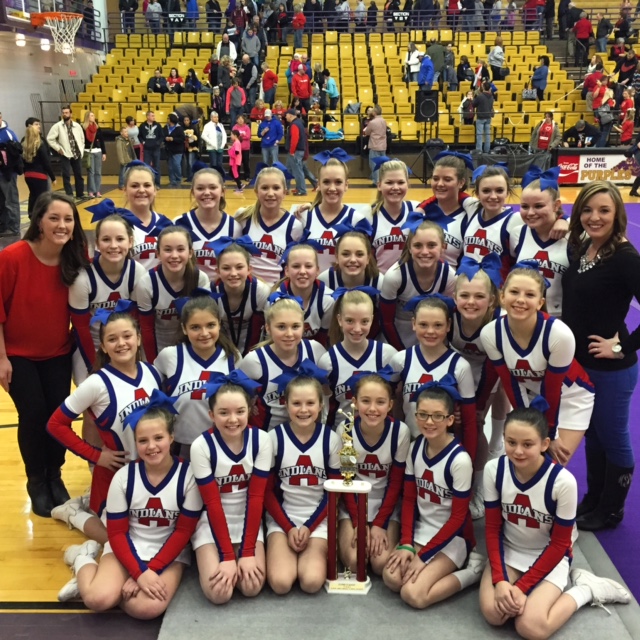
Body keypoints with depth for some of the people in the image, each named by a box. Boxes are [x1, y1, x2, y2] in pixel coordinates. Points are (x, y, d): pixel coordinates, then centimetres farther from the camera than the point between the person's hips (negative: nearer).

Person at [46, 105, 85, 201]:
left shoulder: (77, 126, 5)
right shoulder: (57, 126, -6)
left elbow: (82, 138, 16)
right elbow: (49, 138, -6)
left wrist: (81, 149, 7)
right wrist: (58, 148, -9)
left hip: (77, 154, 4)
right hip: (65, 155, -3)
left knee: (79, 175, 11)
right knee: (66, 176, -6)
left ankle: (80, 194, 23)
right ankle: (69, 195, -2)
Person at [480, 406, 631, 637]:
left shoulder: (563, 481, -27)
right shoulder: (494, 470, -17)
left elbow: (559, 543, -15)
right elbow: (493, 528, -6)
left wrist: (521, 586, -18)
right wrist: (500, 579, -19)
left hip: (549, 556, -2)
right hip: (508, 551, 3)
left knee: (530, 627, -21)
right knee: (493, 613, -21)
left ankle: (586, 588, 3)